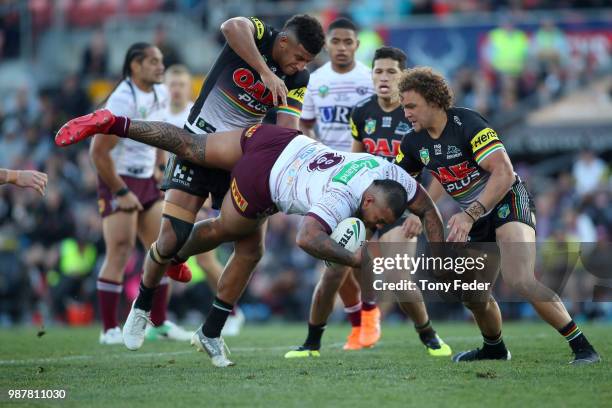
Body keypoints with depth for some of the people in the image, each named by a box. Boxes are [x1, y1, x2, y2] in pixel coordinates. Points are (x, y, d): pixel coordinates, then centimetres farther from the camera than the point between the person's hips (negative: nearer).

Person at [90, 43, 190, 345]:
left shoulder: (160, 94, 5)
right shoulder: (122, 101, -21)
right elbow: (98, 151, -22)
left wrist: (159, 167, 11)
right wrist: (120, 193, -18)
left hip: (147, 181, 8)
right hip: (118, 182, -8)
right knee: (119, 253, -12)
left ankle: (159, 322, 14)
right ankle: (109, 330, -7)